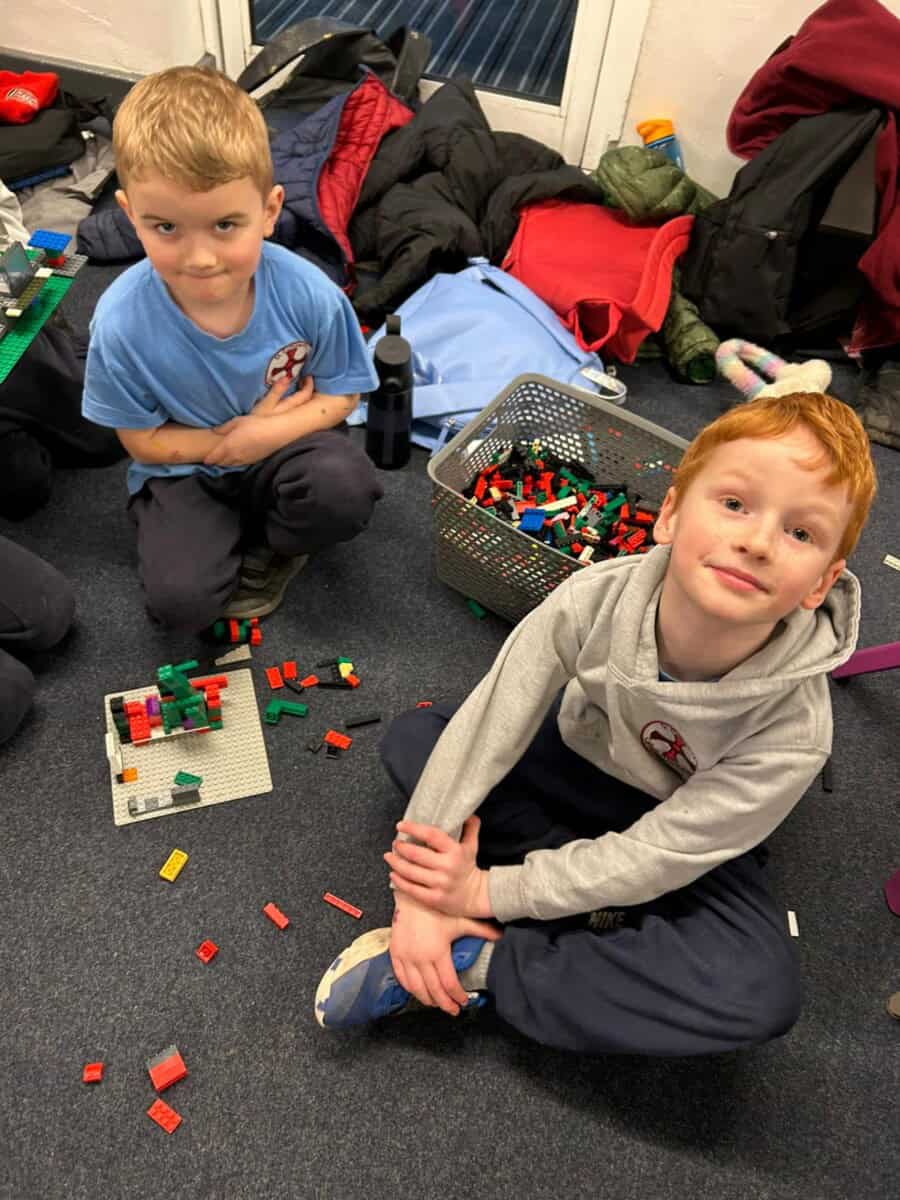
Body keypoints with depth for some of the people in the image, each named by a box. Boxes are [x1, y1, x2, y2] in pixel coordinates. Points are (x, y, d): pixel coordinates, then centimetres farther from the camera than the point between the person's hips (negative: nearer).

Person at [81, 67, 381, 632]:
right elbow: (141, 438, -9)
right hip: (186, 466, 0)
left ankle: (261, 552, 2)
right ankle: (224, 545, 14)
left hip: (284, 444, 1)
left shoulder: (309, 294, -23)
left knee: (347, 488, -31)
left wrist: (268, 433, -25)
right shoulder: (122, 323, -24)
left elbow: (340, 394, -8)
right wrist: (226, 444, -23)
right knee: (179, 598, -22)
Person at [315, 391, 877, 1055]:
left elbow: (655, 856, -26)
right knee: (411, 736, -11)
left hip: (687, 844, -2)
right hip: (580, 760, 3)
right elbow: (483, 729, -25)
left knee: (765, 992, -28)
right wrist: (419, 897, -26)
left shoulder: (793, 728, -33)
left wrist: (489, 891, -25)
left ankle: (477, 963, -20)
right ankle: (624, 921, -14)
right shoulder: (595, 600, -31)